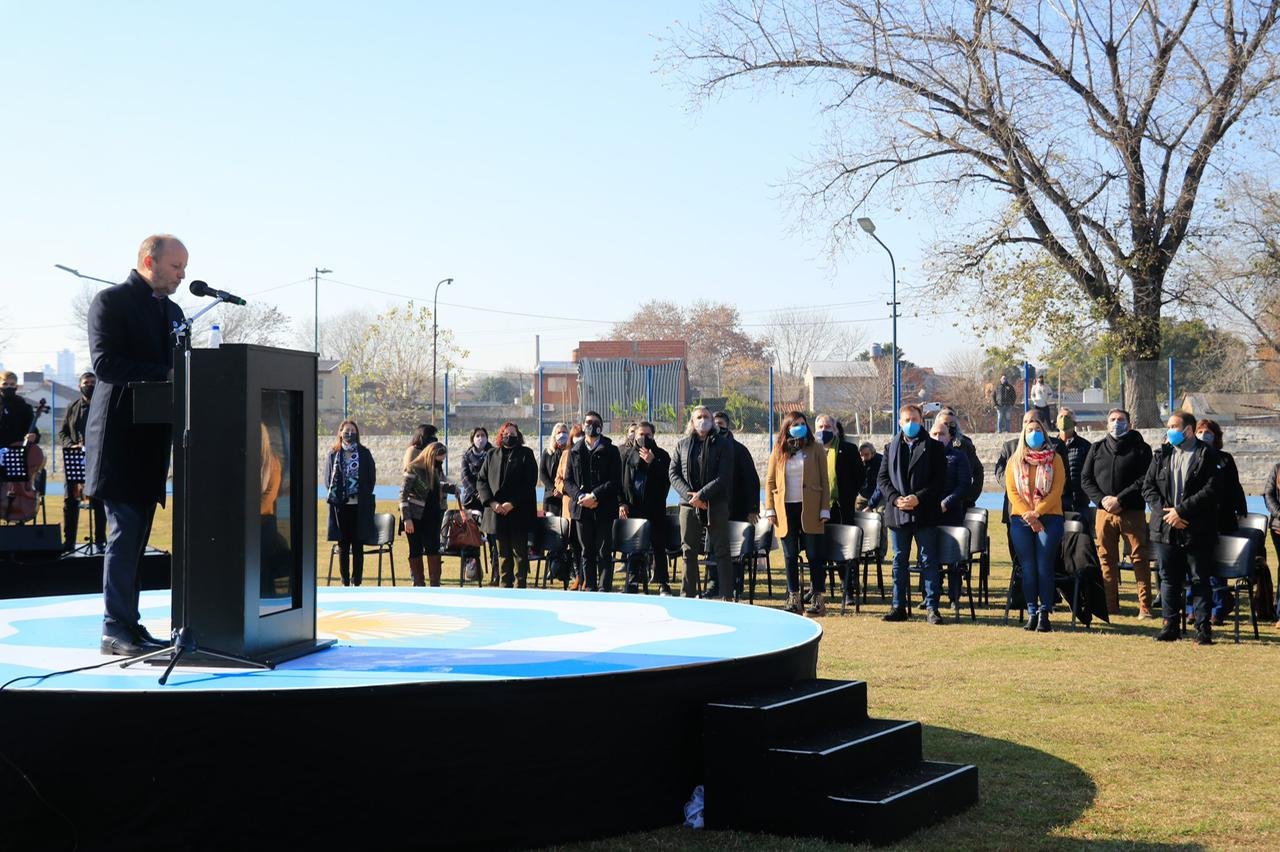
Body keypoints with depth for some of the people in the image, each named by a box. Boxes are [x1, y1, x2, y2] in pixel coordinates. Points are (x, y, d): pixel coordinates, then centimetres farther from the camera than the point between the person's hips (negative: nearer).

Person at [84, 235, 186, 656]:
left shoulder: (172, 311, 19)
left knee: (136, 537, 9)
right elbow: (104, 364, -16)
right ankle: (116, 629, -5)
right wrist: (165, 375, -22)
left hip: (153, 440, 7)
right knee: (125, 532, -9)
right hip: (120, 436, -7)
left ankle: (129, 625, 12)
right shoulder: (111, 301, -5)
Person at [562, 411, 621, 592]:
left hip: (604, 509, -3)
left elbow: (615, 481, -5)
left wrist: (594, 496, -15)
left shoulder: (610, 451, 3)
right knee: (587, 552, 7)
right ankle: (590, 589, 13)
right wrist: (580, 496, -10)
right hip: (582, 509, 3)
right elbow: (568, 480, 8)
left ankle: (604, 589, -1)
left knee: (604, 553, -3)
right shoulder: (575, 451, 12)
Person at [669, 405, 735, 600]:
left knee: (721, 551, -2)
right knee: (688, 552, 6)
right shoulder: (682, 445, 12)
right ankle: (688, 595, 14)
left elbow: (724, 476, -6)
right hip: (688, 505, 3)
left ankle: (726, 596, 1)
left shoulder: (723, 444, 3)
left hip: (716, 504, -3)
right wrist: (689, 495, -9)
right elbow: (674, 474, 6)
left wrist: (702, 494, -14)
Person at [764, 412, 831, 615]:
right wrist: (770, 509, 1)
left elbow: (824, 481, 2)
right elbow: (770, 481, 9)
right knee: (790, 556, 6)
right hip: (786, 509, 2)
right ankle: (793, 598, 13)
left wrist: (825, 509, -5)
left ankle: (819, 599, 4)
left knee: (814, 555, -1)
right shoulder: (778, 451, 8)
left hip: (809, 509, -2)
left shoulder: (816, 449, 4)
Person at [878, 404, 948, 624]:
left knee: (929, 561, -1)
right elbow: (883, 478, 8)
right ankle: (898, 606, 14)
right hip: (897, 513, 3)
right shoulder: (891, 448, 12)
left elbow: (940, 480, -5)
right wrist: (895, 498, -9)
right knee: (899, 561, 8)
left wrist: (918, 498, -15)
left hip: (925, 513, -3)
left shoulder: (934, 447, 2)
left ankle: (931, 607, 3)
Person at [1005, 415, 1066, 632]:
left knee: (1045, 567, -9)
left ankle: (1044, 613, -9)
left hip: (1049, 518, -2)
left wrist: (1037, 513, -13)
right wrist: (1027, 515, -10)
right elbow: (1012, 492, 4)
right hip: (1021, 520, 2)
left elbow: (1057, 490, -2)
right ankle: (1032, 612, 1)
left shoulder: (1054, 459, 7)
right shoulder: (1015, 461, 12)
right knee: (1028, 568, -1)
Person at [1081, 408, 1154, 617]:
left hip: (1132, 512, -3)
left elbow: (1145, 480, -6)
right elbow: (1085, 479, 10)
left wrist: (1119, 499, -14)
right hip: (1103, 512, 3)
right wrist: (1101, 499, -7)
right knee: (1106, 559, 5)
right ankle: (1110, 605, 12)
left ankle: (1145, 606, -3)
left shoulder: (1141, 448, 5)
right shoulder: (1097, 449, 15)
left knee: (1140, 558, -4)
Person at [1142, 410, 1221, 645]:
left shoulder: (1207, 455, -4)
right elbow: (1148, 485, 8)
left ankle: (1203, 628, 6)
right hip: (1165, 528, 5)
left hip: (1197, 530, -4)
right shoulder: (1161, 454, 11)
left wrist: (1182, 511, -15)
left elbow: (1212, 489, -12)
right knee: (1169, 579, 9)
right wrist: (1164, 511, -7)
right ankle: (1171, 625, 18)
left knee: (1200, 580, 1)